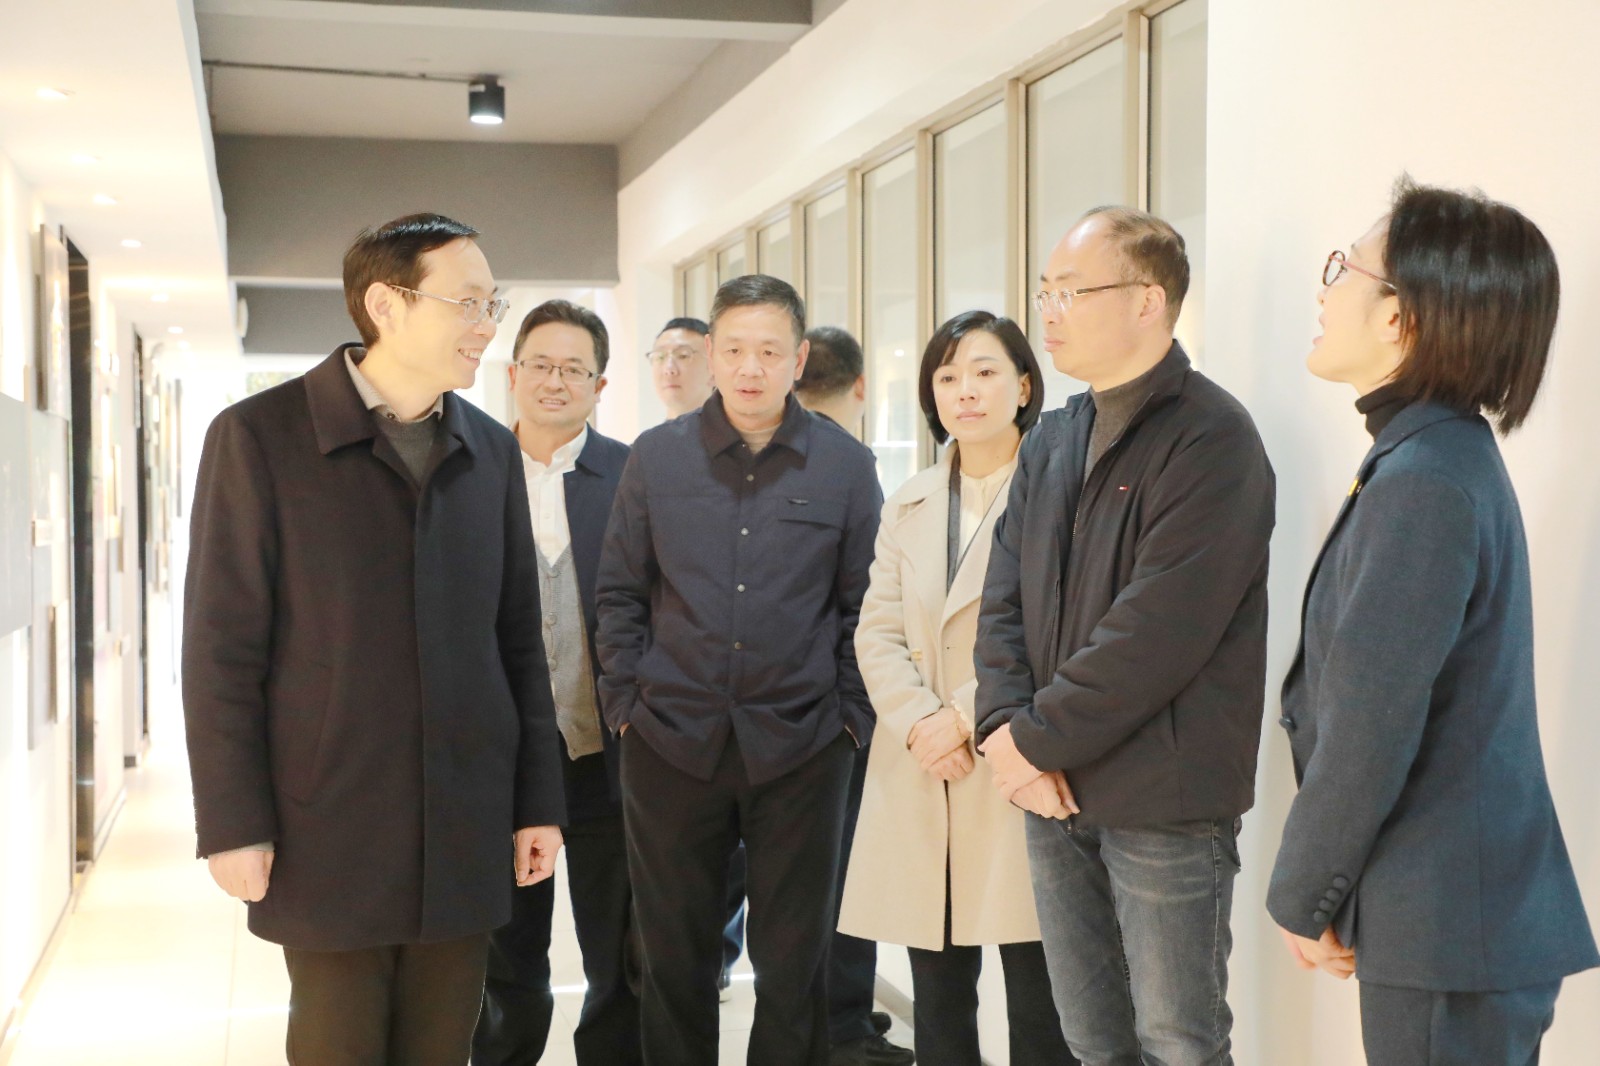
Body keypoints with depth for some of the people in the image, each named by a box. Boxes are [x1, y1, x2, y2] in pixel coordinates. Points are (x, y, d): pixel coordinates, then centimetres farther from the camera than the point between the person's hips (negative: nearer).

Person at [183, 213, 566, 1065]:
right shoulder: (259, 436, -6)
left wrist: (538, 801, 8)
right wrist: (232, 825, -9)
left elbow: (517, 639, 10)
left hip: (466, 831, 4)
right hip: (329, 828, -3)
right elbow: (221, 647, -7)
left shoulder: (492, 451, 8)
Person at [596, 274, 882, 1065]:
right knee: (674, 952, 10)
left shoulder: (845, 465, 1)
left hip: (799, 745, -1)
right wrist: (625, 705, 1)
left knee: (793, 960, 8)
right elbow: (620, 593, 6)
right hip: (671, 739, 1)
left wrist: (852, 719, -1)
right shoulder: (656, 456, 3)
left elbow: (860, 605, 4)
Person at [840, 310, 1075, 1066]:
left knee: (1038, 995, -2)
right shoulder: (908, 505, 16)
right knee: (937, 991, 9)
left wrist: (969, 718, -13)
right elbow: (876, 633, 9)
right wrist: (920, 725, -7)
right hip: (920, 774, 5)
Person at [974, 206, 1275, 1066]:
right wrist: (1006, 729, -9)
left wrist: (1039, 741, -15)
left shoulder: (1210, 438, -14)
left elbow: (1158, 631, -21)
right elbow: (1003, 600, 7)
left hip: (1163, 802, -7)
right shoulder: (1052, 440, 12)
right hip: (1057, 795, 7)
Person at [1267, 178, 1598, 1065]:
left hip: (1450, 931, -9)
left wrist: (1303, 895, -7)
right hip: (1456, 920, 9)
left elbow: (1369, 733, -20)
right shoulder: (1448, 455, 10)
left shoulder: (1422, 482, -21)